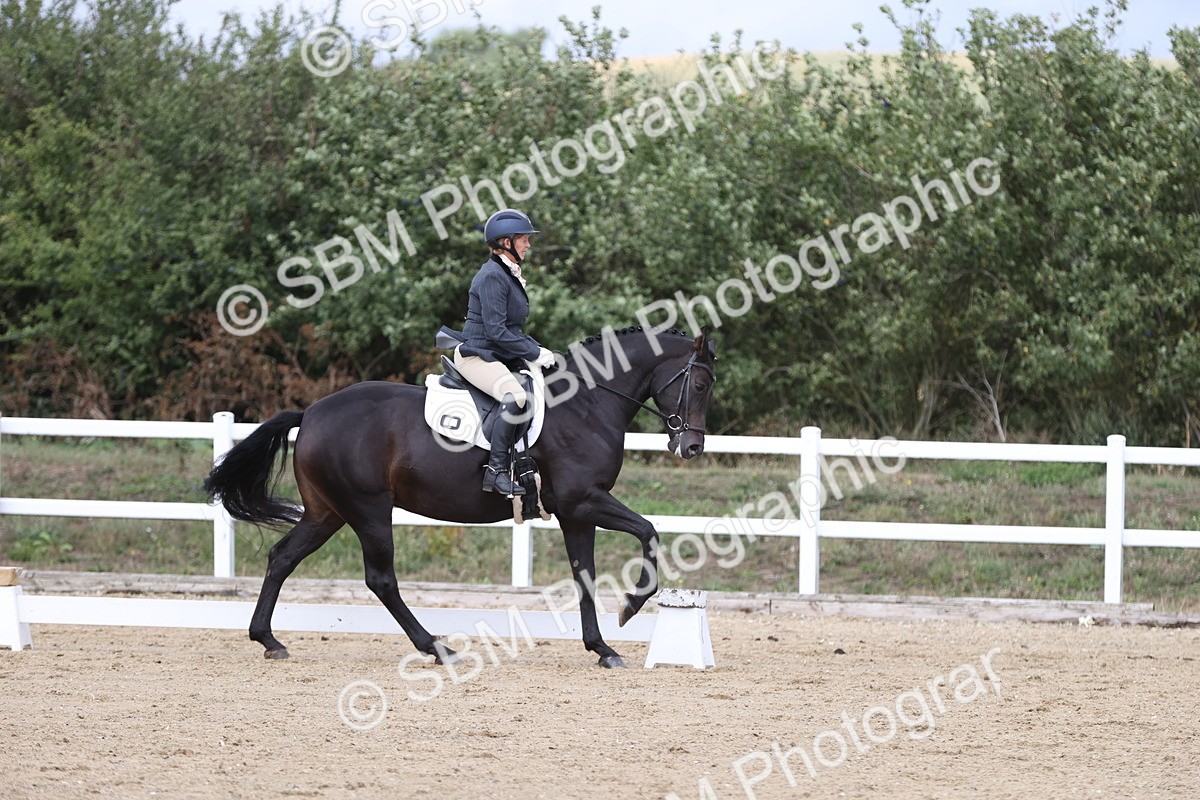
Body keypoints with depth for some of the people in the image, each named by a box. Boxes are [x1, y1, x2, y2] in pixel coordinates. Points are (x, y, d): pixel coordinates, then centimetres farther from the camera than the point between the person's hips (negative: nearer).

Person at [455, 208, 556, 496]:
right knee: (515, 396, -34)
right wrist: (534, 353, -16)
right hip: (476, 356, -11)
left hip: (500, 357, 11)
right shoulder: (492, 276, -15)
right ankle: (496, 470, -33)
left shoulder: (509, 275, 17)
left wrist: (538, 350, 9)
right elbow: (496, 331, -21)